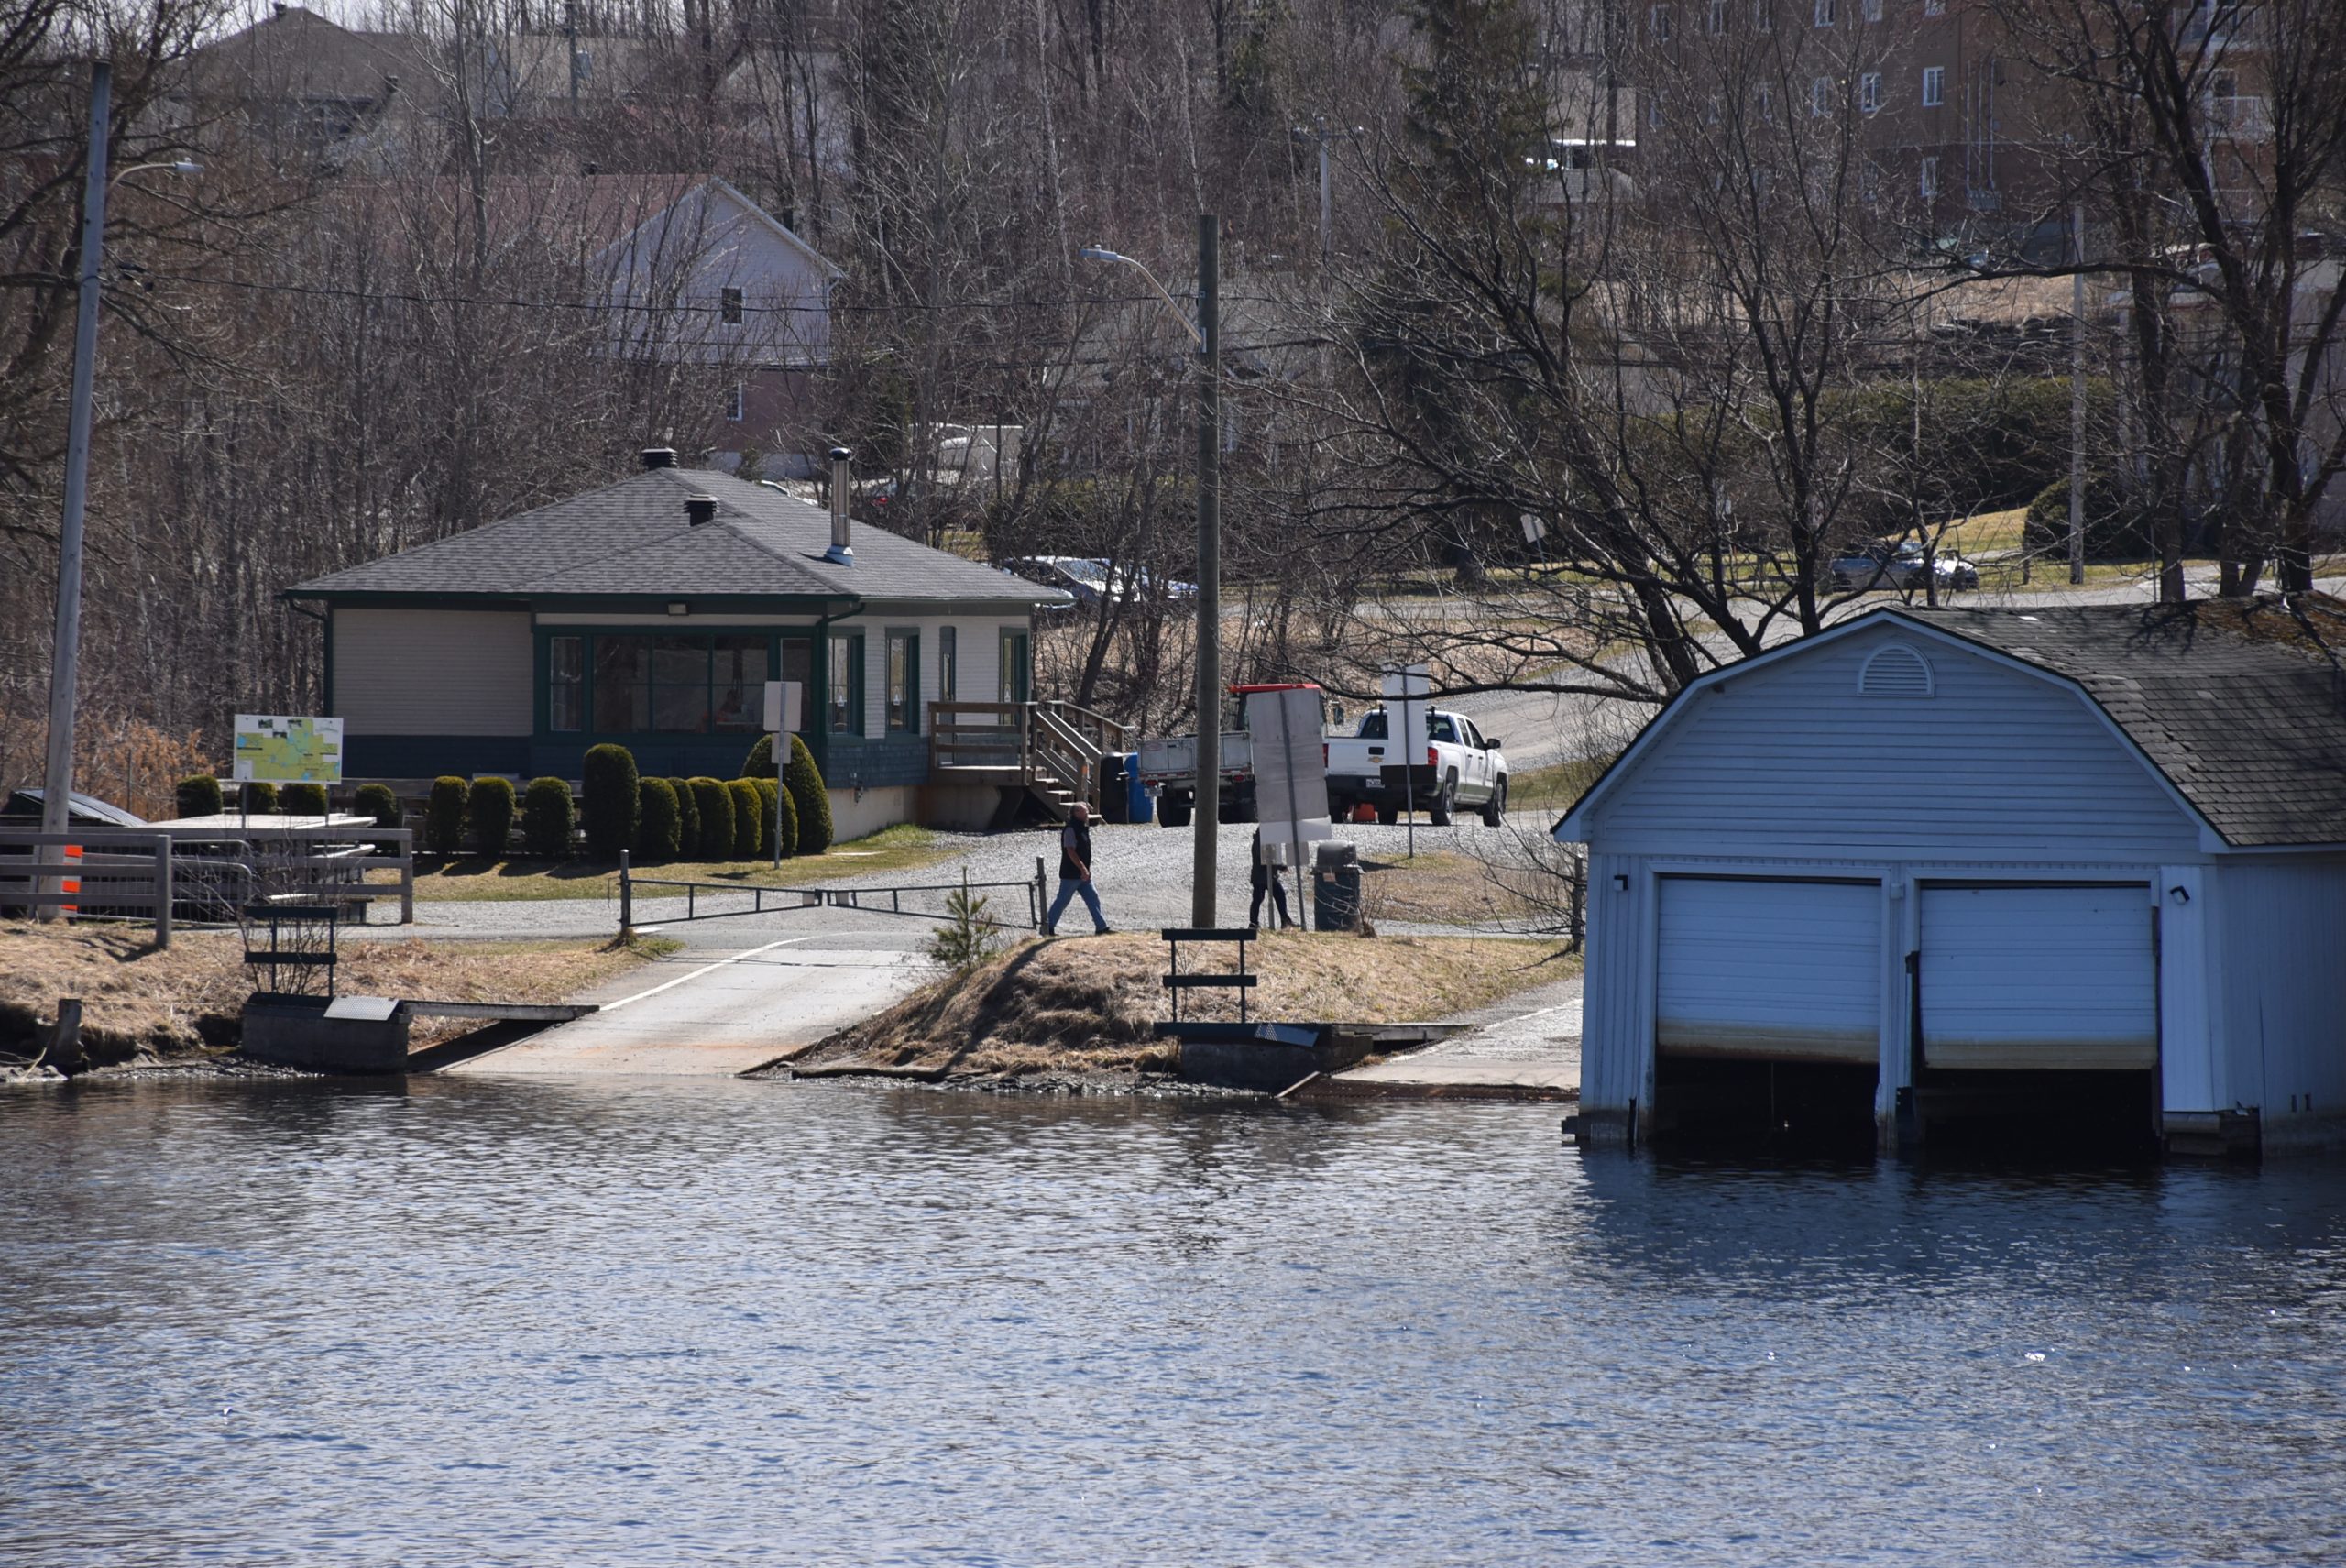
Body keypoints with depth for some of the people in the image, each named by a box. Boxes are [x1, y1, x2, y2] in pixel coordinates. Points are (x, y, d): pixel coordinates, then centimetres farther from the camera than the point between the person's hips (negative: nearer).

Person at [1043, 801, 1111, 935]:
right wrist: (1083, 869, -28)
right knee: (1062, 901, -1)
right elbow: (1071, 852, -25)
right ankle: (1047, 928, 9)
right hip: (1070, 874, -9)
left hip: (1082, 874, 9)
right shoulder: (1070, 830, -18)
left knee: (1093, 897, 4)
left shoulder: (1083, 828, 12)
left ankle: (1102, 927, 5)